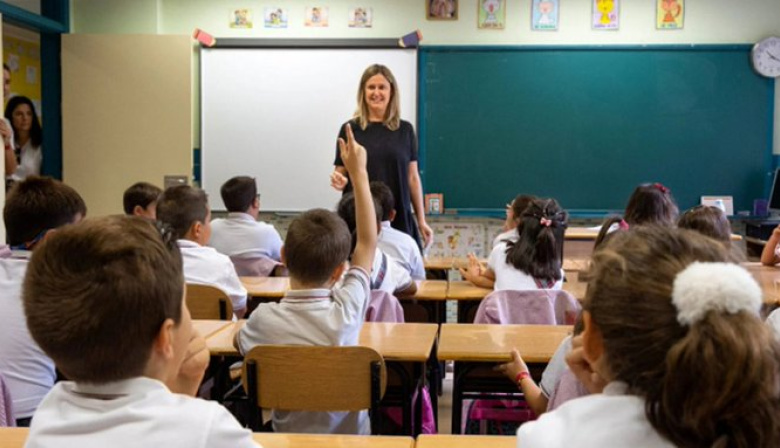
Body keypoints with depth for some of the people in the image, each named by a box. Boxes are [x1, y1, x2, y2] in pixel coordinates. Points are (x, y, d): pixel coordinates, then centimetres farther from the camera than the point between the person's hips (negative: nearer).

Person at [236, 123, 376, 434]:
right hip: (350, 436, 0)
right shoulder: (346, 311, -22)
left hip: (290, 437, 0)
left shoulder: (265, 318, -23)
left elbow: (240, 342, 3)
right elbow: (368, 241, -9)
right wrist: (358, 173, -3)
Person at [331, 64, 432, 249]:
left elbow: (412, 177, 9)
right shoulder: (350, 129, 3)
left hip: (398, 218, 1)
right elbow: (341, 175, 7)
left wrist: (421, 221, 7)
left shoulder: (405, 130, 6)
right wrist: (339, 181, -16)